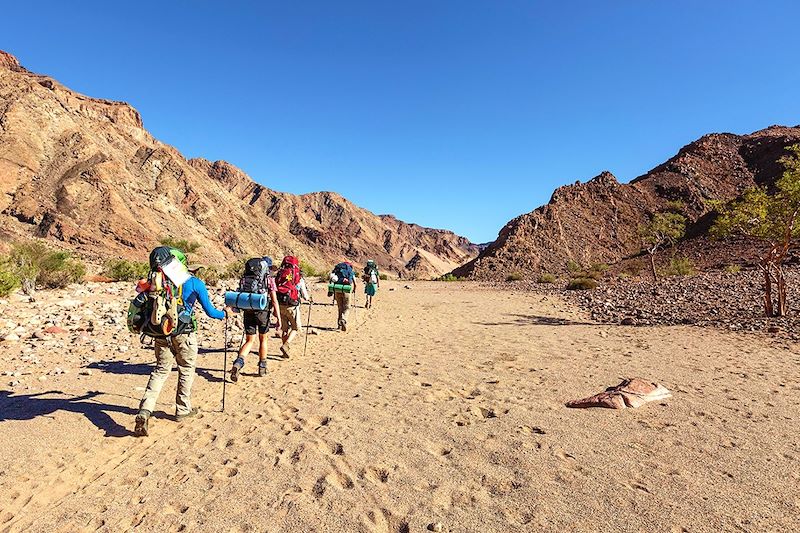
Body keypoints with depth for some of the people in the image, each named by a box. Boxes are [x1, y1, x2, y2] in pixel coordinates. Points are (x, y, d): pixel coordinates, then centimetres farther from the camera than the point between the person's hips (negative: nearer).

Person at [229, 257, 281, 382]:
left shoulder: (245, 277, 9)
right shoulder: (269, 279, -4)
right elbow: (274, 301, -9)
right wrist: (279, 320, -8)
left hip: (248, 312, 3)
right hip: (262, 311, -3)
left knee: (249, 341, 10)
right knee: (263, 339, 17)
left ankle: (238, 362, -15)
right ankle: (262, 368, 25)